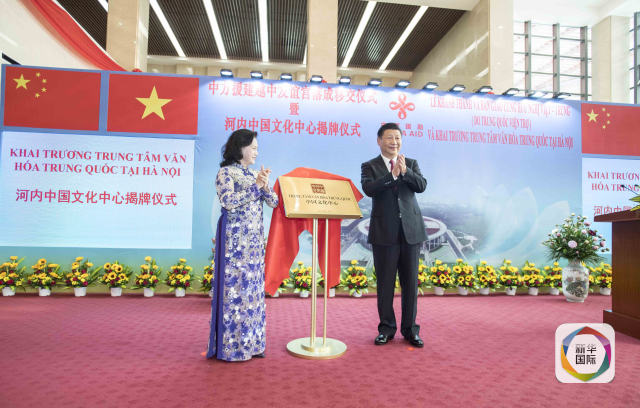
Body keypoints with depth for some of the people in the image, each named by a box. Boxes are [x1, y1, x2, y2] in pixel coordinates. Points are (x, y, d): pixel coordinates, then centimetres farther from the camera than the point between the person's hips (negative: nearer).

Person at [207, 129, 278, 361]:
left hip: (255, 239, 7)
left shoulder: (255, 175, 15)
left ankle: (251, 343, 19)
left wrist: (265, 186, -9)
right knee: (235, 286, -4)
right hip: (235, 238, -7)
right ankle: (232, 346, 8)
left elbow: (274, 202, 9)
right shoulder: (226, 172, -4)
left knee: (254, 287, 9)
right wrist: (255, 185, -15)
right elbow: (228, 201, -19)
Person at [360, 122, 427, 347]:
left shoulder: (411, 164, 12)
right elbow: (368, 189, -15)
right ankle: (386, 328, 20)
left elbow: (422, 186, -5)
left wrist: (405, 172, -20)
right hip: (384, 233, -2)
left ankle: (410, 329, 21)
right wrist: (393, 175, -22)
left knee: (410, 283, 8)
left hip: (411, 230, 2)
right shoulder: (370, 166, 4)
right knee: (385, 283, 6)